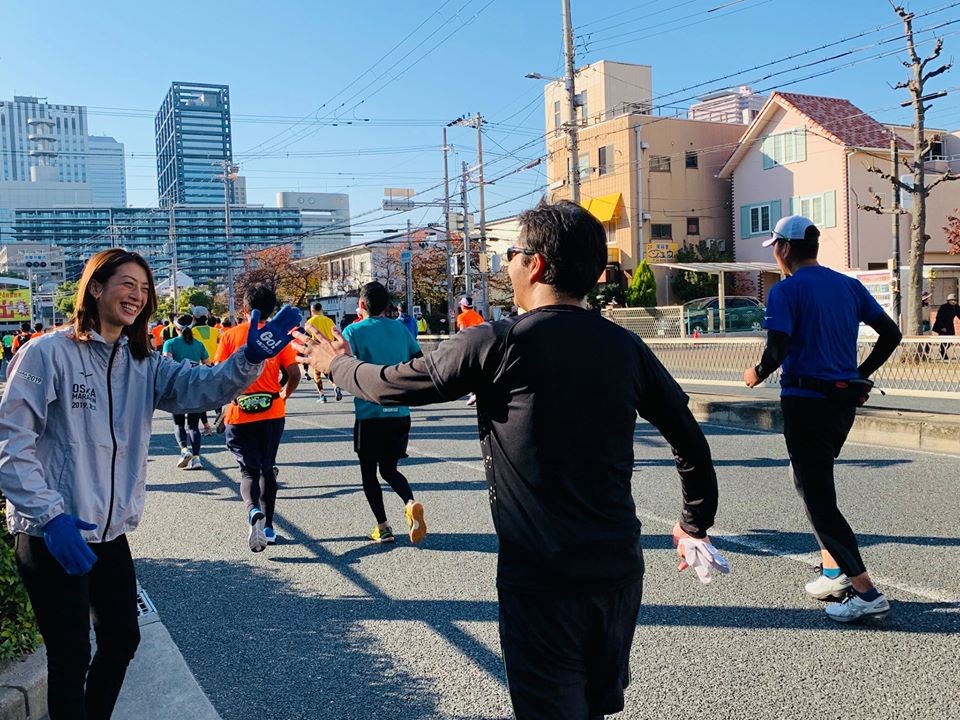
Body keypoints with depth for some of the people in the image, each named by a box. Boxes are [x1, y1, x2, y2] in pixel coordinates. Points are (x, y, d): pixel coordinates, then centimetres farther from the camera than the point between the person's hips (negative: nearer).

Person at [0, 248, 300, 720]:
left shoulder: (142, 364, 7)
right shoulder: (48, 353, -11)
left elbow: (199, 386, -10)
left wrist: (252, 358, -29)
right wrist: (50, 514, -24)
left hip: (110, 533, 7)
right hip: (51, 536, -7)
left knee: (122, 638, 19)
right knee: (71, 658, 4)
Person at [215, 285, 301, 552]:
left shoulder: (229, 336, -2)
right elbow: (294, 375, -6)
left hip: (239, 414, -1)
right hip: (272, 413, 1)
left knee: (248, 469, 4)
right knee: (267, 468, 16)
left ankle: (254, 512, -24)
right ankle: (267, 526, 20)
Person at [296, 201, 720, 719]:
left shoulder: (497, 344, -13)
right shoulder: (626, 347, 0)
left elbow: (392, 385, 0)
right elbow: (689, 439, 7)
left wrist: (336, 363, 20)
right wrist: (695, 522, 23)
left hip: (542, 579, -5)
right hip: (619, 569, 5)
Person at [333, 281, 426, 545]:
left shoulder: (354, 331, -5)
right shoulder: (401, 329, 6)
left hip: (370, 413, -4)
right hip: (400, 412, 4)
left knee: (368, 471, 14)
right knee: (389, 468, 17)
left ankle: (383, 527, 12)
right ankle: (411, 503, -10)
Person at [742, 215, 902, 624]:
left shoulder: (786, 291, -9)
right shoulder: (850, 286, 11)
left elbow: (778, 348, -21)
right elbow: (890, 334, 10)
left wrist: (758, 374, -2)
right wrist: (860, 375, 18)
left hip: (805, 402, -7)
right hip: (845, 402, 7)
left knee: (817, 496, -1)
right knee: (809, 477, 24)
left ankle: (866, 593, -5)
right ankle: (833, 571, 22)